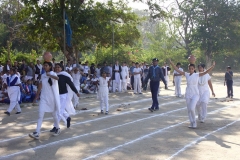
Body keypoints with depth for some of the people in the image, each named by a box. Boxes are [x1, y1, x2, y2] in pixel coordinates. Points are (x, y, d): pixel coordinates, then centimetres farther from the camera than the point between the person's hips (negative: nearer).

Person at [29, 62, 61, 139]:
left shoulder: (53, 74, -8)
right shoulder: (42, 75, 8)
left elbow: (57, 78, -33)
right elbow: (40, 87, 13)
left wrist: (49, 75, -47)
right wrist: (36, 97, 14)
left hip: (53, 98, -4)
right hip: (44, 98, 4)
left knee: (54, 114, 11)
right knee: (40, 115, -7)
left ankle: (57, 129, 33)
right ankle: (37, 133, -10)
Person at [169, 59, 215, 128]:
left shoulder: (197, 75, -3)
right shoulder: (186, 75, 4)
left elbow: (206, 72, -14)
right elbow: (177, 70, 3)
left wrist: (213, 66, -29)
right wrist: (171, 63, -3)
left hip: (195, 94, -3)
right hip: (188, 94, 3)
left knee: (192, 108, -16)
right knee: (189, 110, 6)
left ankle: (194, 121, 6)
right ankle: (191, 123, 20)